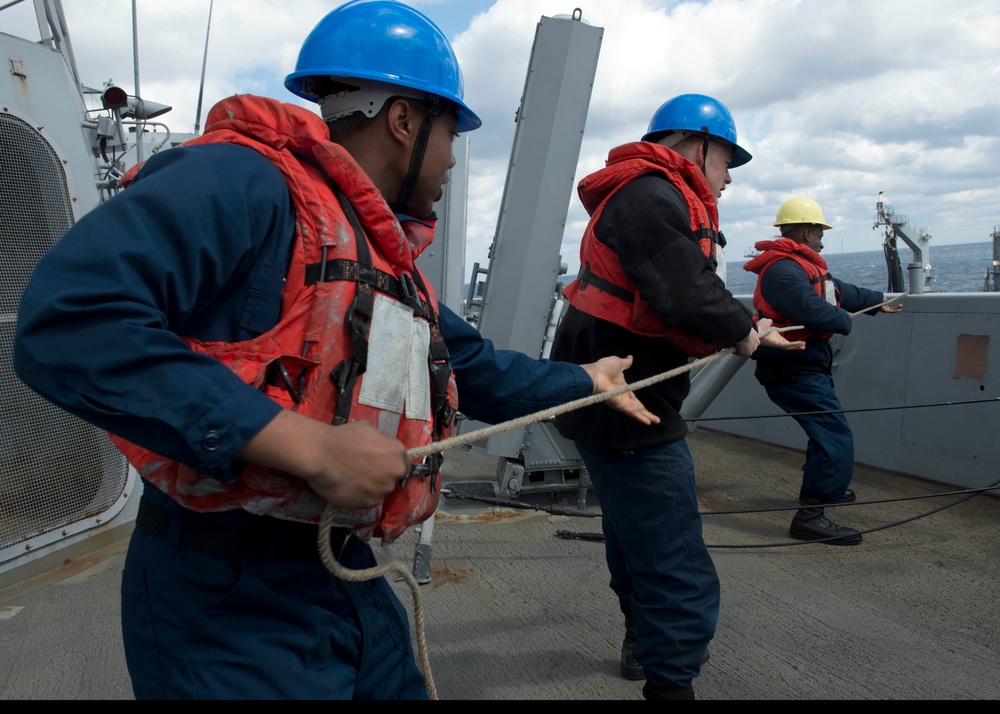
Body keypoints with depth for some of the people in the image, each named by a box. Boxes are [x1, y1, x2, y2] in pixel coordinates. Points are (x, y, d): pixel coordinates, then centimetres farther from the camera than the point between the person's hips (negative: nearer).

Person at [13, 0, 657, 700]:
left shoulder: (391, 259, 12)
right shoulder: (242, 182, -18)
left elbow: (477, 367, 23)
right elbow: (67, 324, -31)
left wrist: (584, 379, 31)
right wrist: (310, 447, -31)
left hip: (348, 582, 9)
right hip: (223, 603, -9)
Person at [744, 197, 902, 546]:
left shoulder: (800, 266, 16)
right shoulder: (784, 269, -20)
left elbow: (839, 290, 28)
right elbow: (814, 311, -29)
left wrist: (878, 301, 37)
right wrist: (846, 320, -10)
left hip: (805, 366, 11)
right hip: (794, 370, -11)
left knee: (826, 430, 26)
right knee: (836, 437, -16)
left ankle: (822, 487, 46)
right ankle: (810, 516, -15)